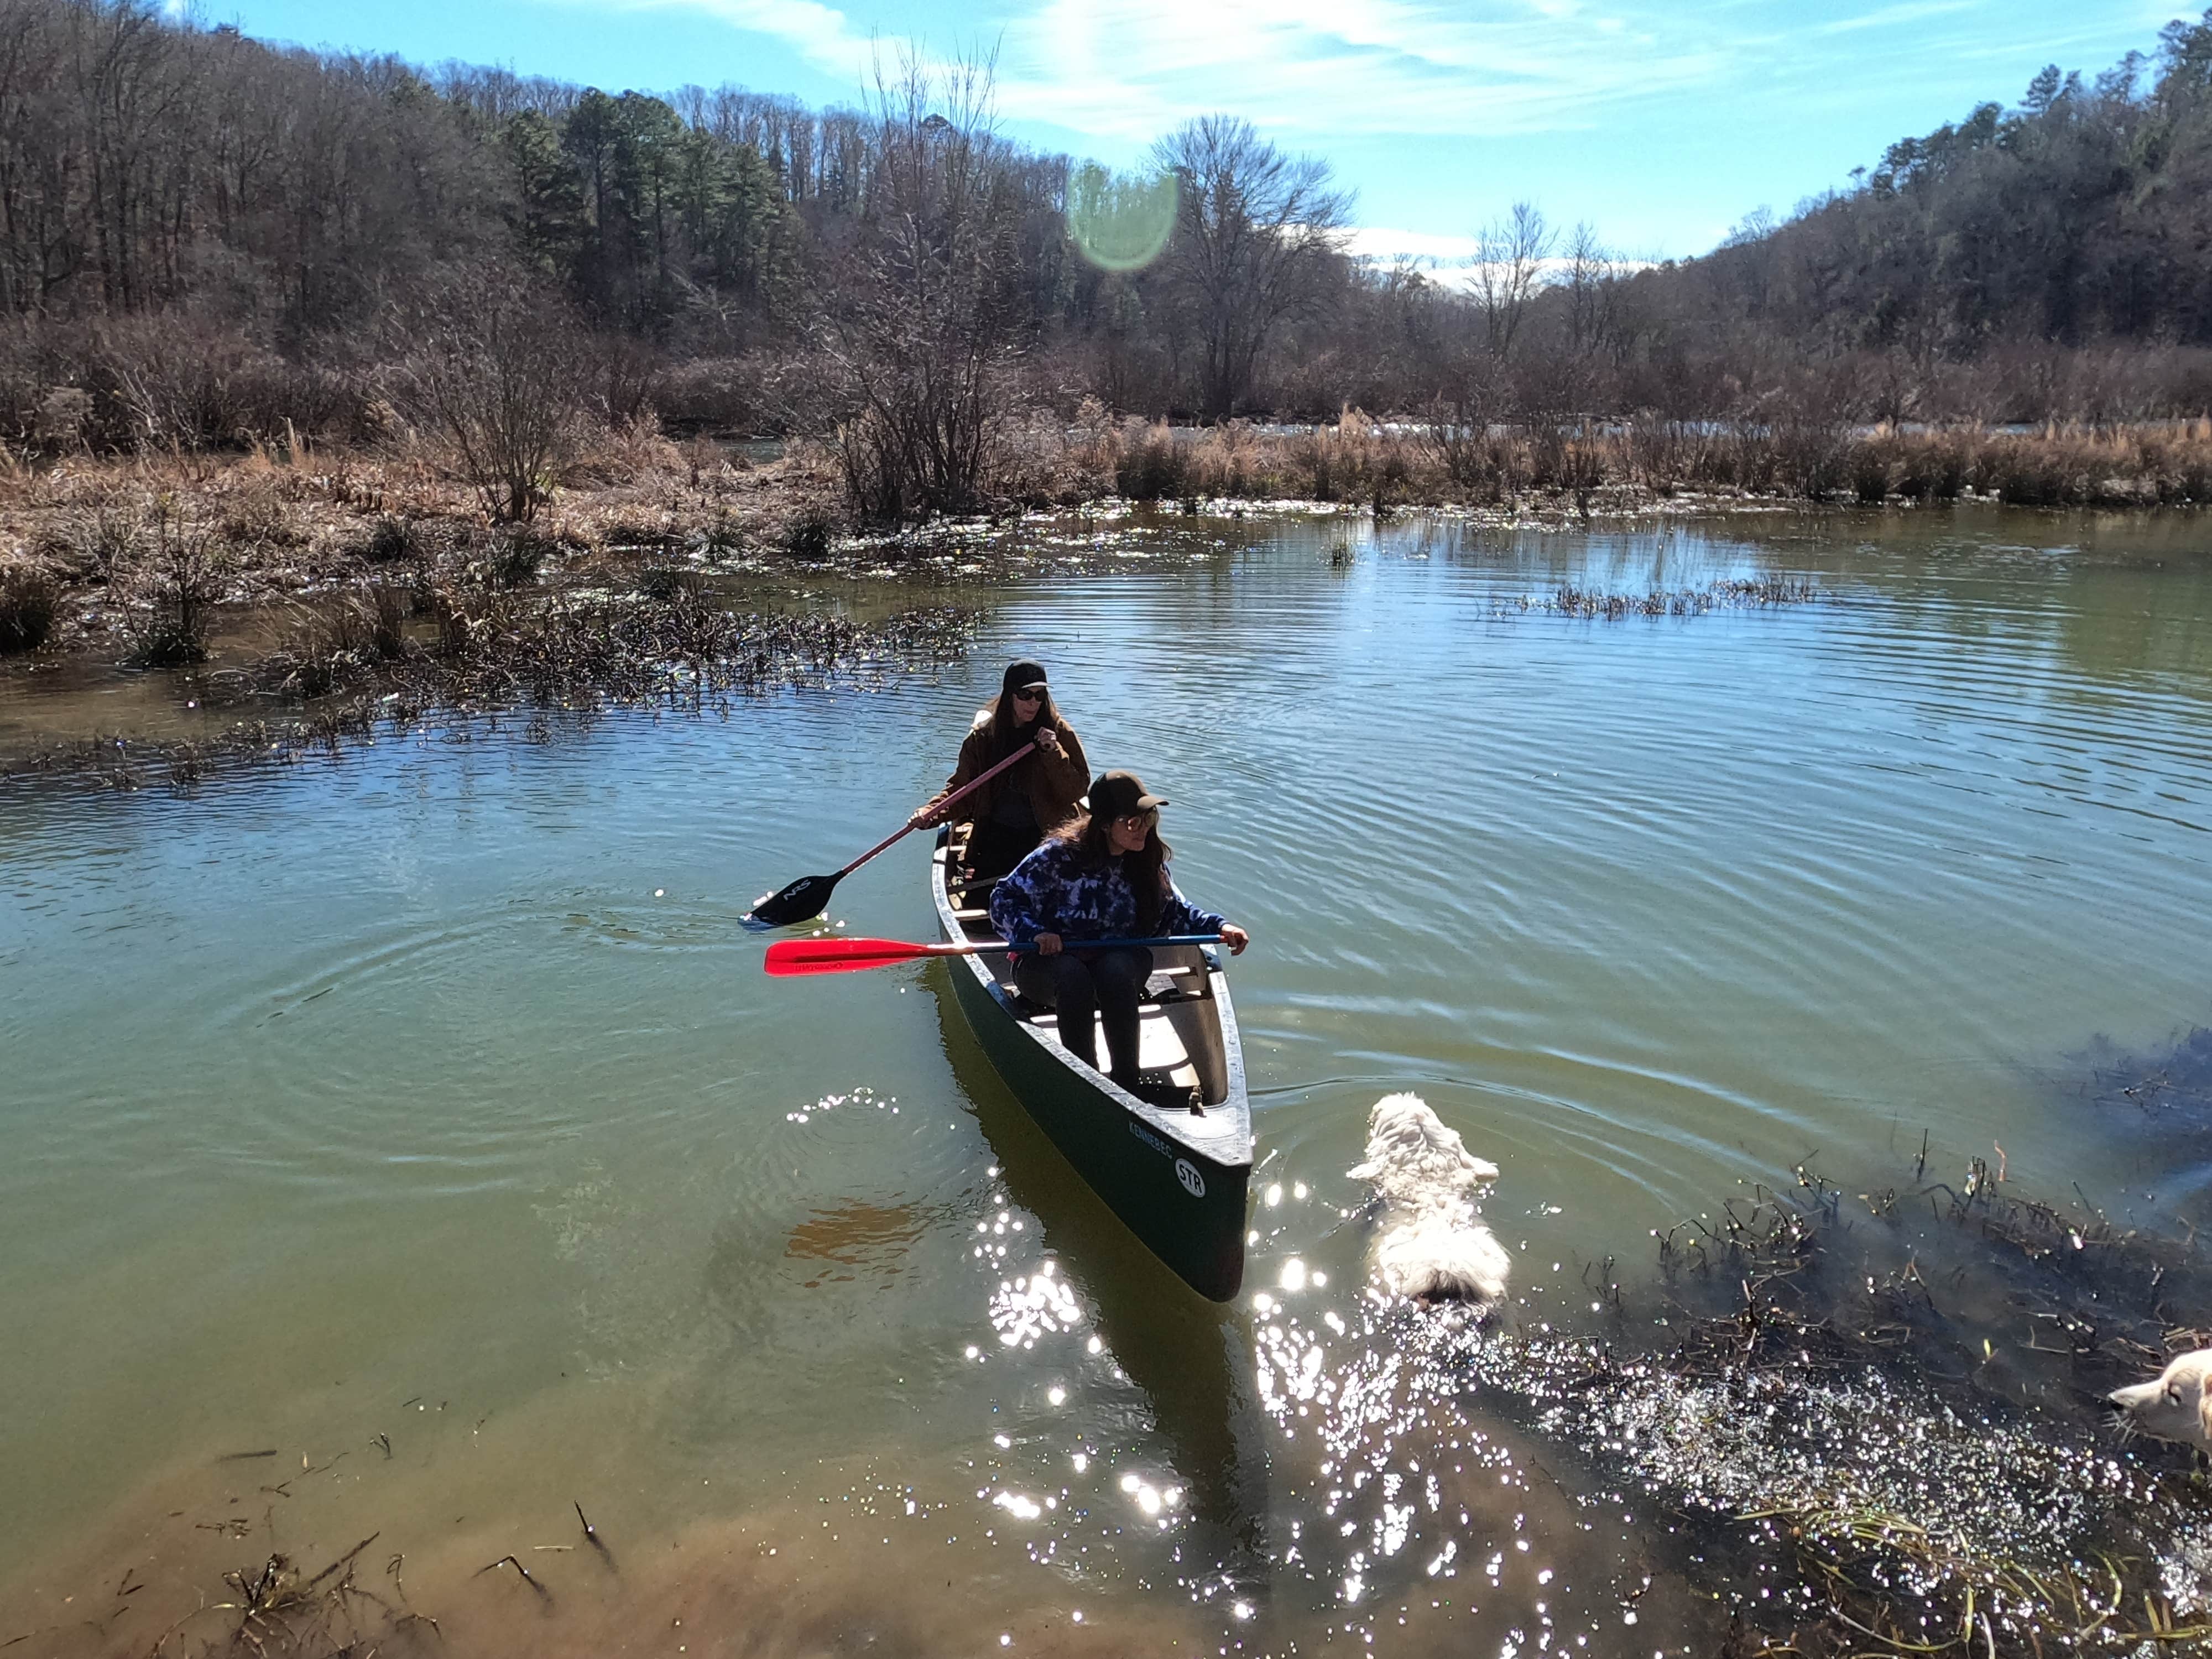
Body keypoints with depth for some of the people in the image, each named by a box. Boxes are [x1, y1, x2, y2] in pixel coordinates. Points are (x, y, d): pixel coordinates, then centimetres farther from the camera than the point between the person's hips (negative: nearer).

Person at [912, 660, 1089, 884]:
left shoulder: (1060, 732, -2)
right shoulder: (983, 736, 2)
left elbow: (1077, 791, -5)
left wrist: (1054, 753, -18)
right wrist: (930, 813, -14)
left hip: (1045, 836, -1)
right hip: (996, 836, 2)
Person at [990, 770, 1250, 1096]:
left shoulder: (1148, 860, -1)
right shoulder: (1059, 856, -16)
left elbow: (1173, 911, 12)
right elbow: (1004, 900, -10)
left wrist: (1218, 926, -3)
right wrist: (1034, 933, -26)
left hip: (1119, 962, 3)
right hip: (1048, 961, -3)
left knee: (1115, 971, -33)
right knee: (1073, 976, -37)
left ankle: (1127, 1082, -30)